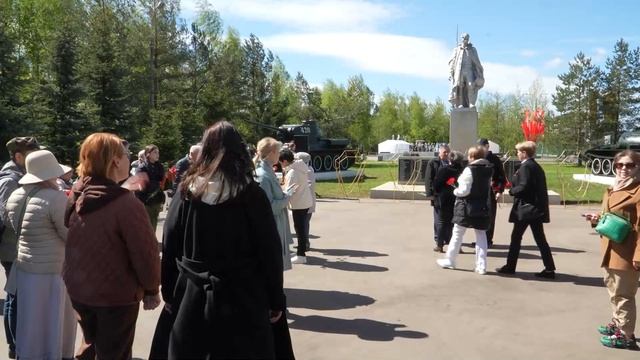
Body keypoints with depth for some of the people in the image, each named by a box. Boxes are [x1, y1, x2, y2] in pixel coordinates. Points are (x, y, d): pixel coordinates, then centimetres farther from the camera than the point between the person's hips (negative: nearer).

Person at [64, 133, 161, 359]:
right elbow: (145, 252, -21)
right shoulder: (126, 203, -25)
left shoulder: (76, 197, -3)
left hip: (78, 289, 7)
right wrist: (151, 289, -7)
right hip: (116, 294, -6)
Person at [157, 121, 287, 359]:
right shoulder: (250, 193, -9)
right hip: (242, 297, -2)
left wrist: (169, 293, 11)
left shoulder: (187, 191, -3)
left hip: (193, 296, 3)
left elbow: (169, 247, 1)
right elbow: (270, 251, -8)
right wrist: (276, 299, 0)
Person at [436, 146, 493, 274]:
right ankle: (481, 266, 8)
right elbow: (488, 188, 9)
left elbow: (464, 190, -18)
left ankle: (449, 261, 19)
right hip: (483, 207, 6)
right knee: (481, 235, 10)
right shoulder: (488, 170, 5)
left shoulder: (469, 170, -16)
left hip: (467, 206, -5)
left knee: (457, 235, 8)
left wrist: (455, 191, -1)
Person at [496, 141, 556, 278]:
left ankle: (510, 266, 13)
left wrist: (511, 190, -4)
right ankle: (549, 268, 8)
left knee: (516, 237, 3)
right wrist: (514, 187, 11)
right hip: (537, 208, 9)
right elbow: (535, 186, 15)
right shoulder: (537, 166, 15)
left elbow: (523, 187, -22)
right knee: (540, 238, 9)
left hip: (526, 208, -9)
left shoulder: (525, 166, -14)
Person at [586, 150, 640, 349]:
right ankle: (617, 323, 38)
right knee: (613, 289, 22)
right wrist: (597, 219, 5)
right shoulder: (612, 190, 14)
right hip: (610, 249, 9)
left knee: (623, 294, 0)